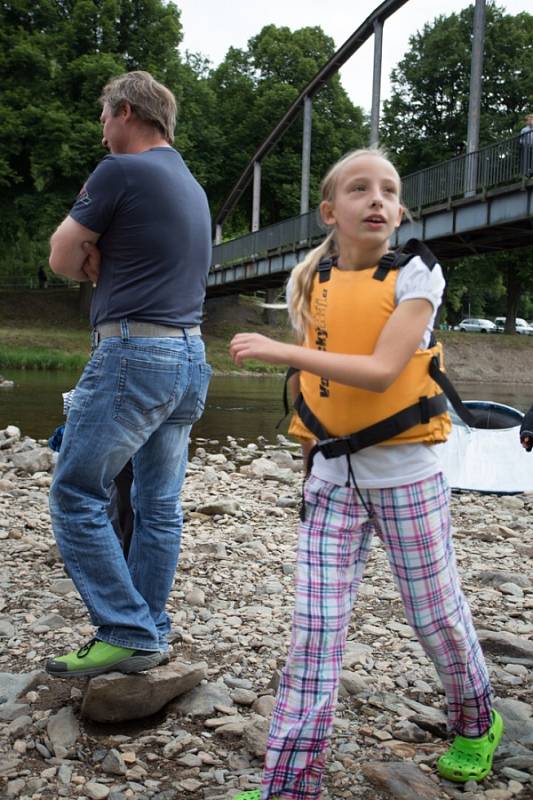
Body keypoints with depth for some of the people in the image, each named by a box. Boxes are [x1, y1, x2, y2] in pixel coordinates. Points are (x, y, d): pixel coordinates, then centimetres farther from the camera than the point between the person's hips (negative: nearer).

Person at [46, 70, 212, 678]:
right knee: (158, 507, 10)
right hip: (189, 357, 9)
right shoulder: (191, 186, 20)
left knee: (76, 495, -2)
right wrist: (106, 266, 5)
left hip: (134, 352, -9)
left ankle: (126, 634, -3)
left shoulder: (120, 171, -6)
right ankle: (149, 638, 16)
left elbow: (63, 258, 0)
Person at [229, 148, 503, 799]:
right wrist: (315, 445, 9)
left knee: (435, 613, 11)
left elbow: (381, 372, -21)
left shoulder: (415, 275, -8)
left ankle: (476, 725, 40)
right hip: (331, 477, 3)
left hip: (405, 473, -3)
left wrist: (280, 351, -27)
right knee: (313, 625, 0)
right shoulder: (307, 283, 5)